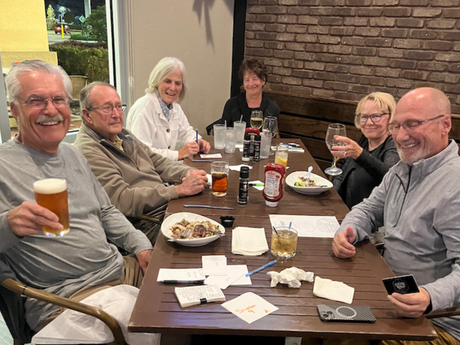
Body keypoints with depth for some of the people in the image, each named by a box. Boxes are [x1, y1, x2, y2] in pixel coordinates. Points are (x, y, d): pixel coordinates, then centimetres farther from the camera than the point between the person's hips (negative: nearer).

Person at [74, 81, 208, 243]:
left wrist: (189, 173, -4)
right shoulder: (88, 152, -14)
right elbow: (123, 201, -21)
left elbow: (159, 162, 17)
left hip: (171, 206, 9)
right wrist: (179, 190, -21)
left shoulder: (123, 135, 15)